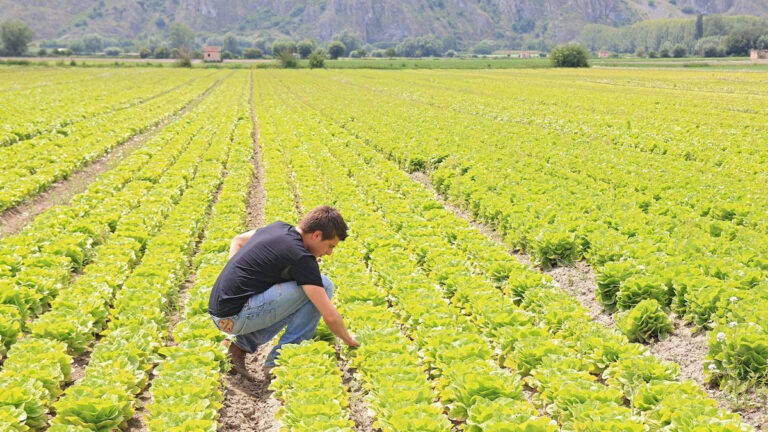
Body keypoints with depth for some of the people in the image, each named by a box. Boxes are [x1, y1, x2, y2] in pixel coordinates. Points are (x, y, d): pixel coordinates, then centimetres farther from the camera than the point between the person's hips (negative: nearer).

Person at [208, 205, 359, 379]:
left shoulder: (278, 227, 10)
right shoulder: (302, 257, -15)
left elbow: (238, 240, 27)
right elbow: (330, 316, -15)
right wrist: (350, 341, 3)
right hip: (236, 318, -9)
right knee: (324, 286, -9)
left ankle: (243, 344, 13)